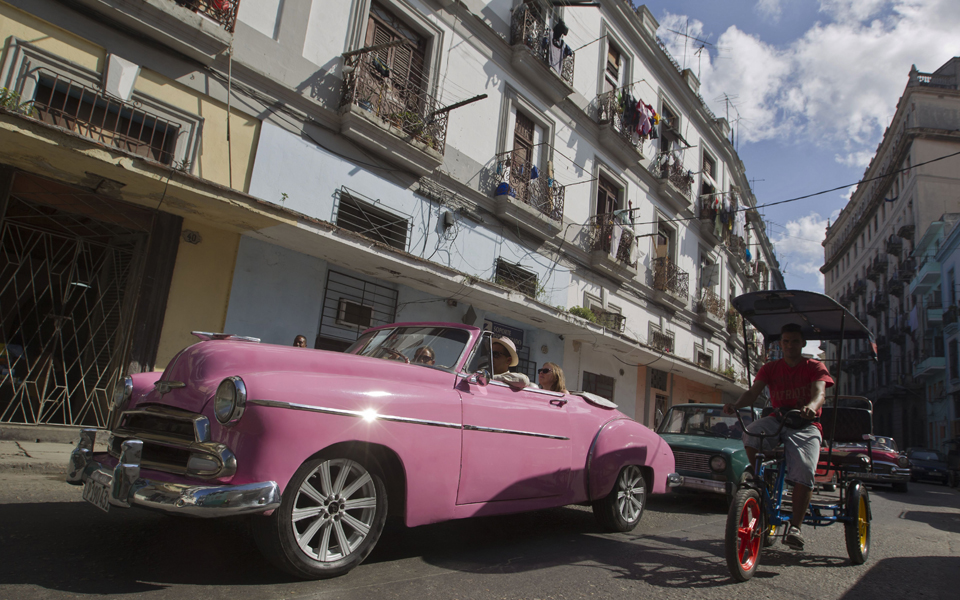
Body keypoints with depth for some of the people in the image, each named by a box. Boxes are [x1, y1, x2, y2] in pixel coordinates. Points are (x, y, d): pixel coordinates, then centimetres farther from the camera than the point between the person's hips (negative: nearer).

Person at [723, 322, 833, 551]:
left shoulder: (815, 367, 5)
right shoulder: (770, 368, 11)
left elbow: (819, 392, -15)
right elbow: (753, 392, -5)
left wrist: (811, 407, -42)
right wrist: (736, 405, -29)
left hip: (805, 425, -2)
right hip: (777, 420, 2)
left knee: (804, 471, -28)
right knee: (750, 434, -32)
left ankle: (794, 527, -21)